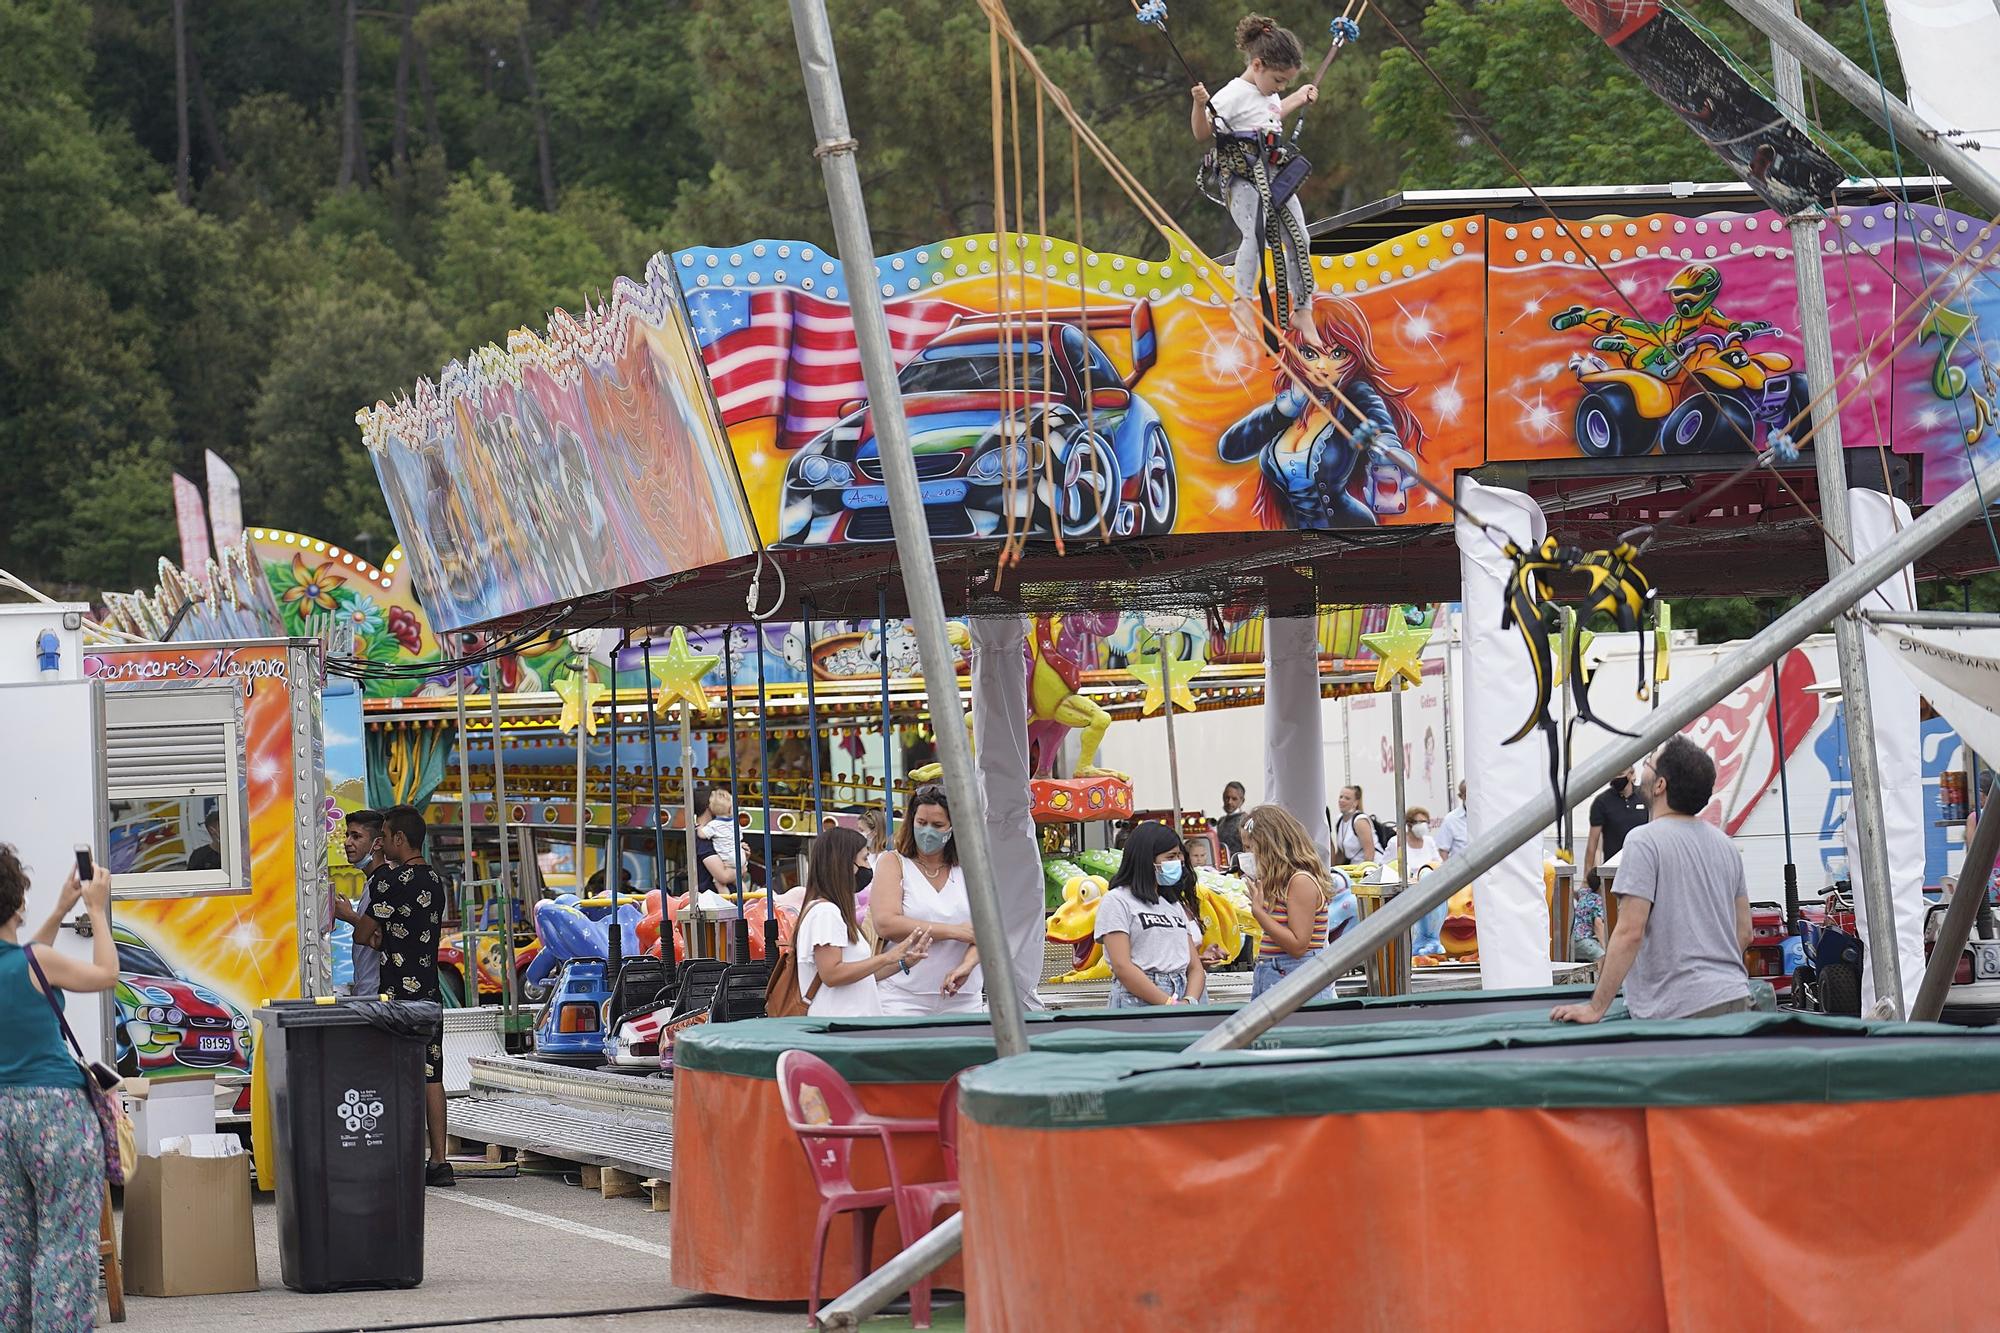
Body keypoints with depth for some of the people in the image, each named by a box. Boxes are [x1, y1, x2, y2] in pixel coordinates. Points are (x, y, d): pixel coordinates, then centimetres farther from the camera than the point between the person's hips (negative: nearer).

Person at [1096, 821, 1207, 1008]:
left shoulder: (1176, 906, 22)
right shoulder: (1116, 901, 3)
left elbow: (1195, 967, 16)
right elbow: (1122, 968, -8)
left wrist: (1189, 1002, -6)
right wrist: (1169, 1004, -14)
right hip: (1138, 1003, -5)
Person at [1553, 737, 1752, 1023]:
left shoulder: (1644, 841, -8)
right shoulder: (1726, 845, 16)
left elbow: (1630, 932, -14)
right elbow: (1744, 933, 20)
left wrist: (1595, 1008, -11)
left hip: (1680, 1010, -7)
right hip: (1736, 999, 7)